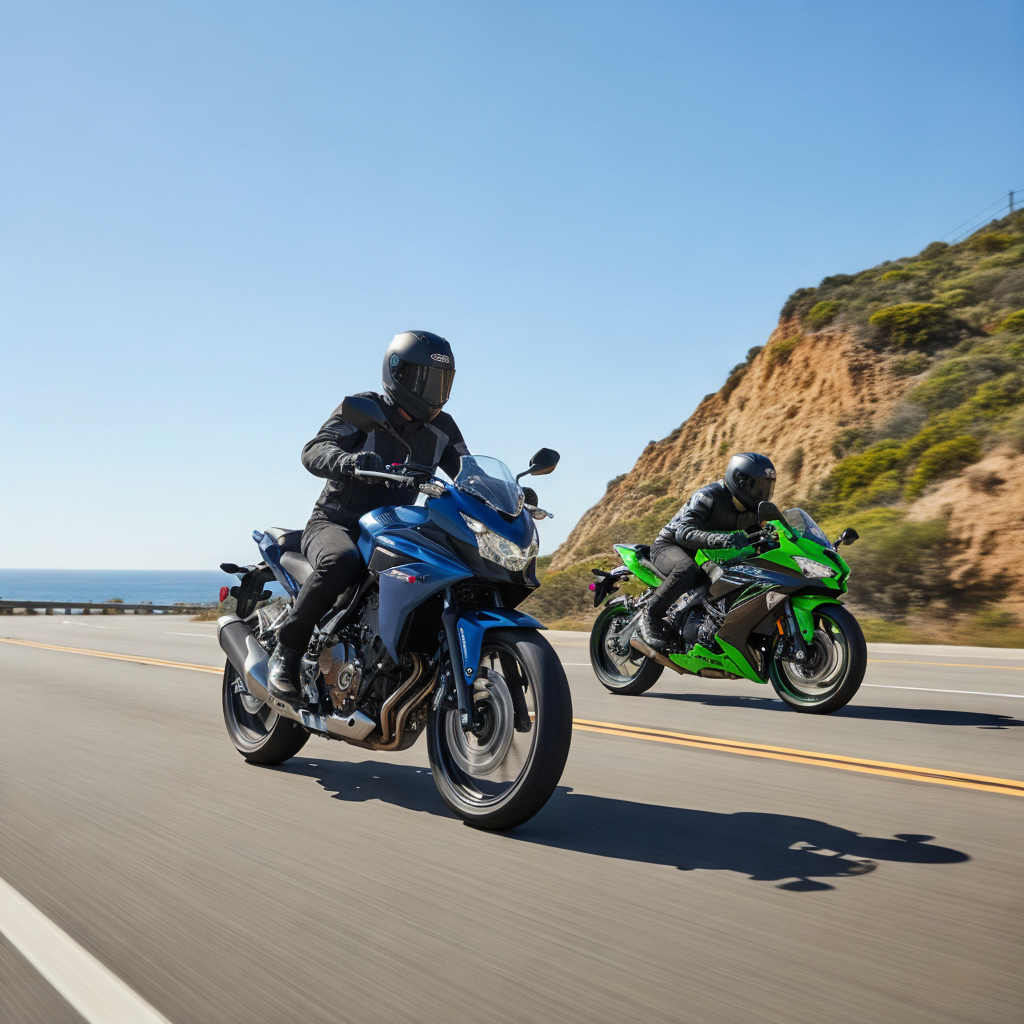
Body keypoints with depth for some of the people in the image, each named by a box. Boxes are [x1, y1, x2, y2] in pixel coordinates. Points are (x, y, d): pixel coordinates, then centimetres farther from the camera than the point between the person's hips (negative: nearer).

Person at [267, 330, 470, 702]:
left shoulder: (441, 428, 7)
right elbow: (313, 451, -20)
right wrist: (348, 460, -43)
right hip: (334, 523, -5)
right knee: (342, 562, -39)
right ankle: (287, 650, -20)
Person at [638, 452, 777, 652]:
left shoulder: (750, 510, 1)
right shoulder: (709, 496, -24)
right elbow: (683, 532, -37)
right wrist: (718, 539, -54)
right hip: (669, 544, -8)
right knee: (687, 570, -41)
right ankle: (650, 617, -24)